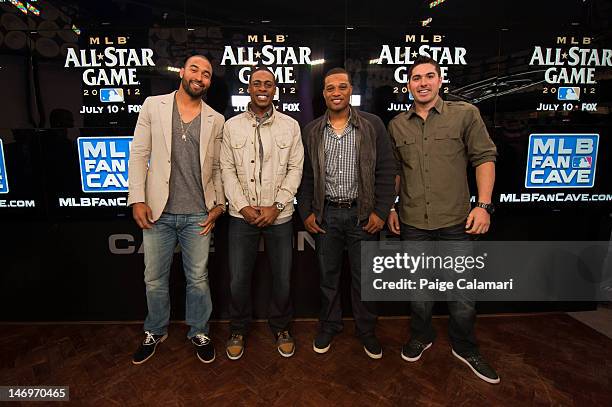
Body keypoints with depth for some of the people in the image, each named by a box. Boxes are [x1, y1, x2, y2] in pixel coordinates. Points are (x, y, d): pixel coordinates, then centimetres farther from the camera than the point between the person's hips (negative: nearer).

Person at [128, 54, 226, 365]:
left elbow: (217, 167, 9)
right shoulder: (153, 105, 4)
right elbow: (139, 154, 1)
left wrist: (219, 203, 1)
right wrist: (137, 199, -6)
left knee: (198, 279, 10)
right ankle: (155, 332, 37)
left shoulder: (216, 120, 6)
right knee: (154, 280, 13)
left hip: (198, 214, 0)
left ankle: (199, 333, 31)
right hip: (158, 211, 0)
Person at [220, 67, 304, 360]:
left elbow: (295, 169, -1)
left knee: (282, 278, 9)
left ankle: (281, 327, 33)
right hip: (242, 215, 1)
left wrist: (276, 206, -10)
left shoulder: (290, 125, 3)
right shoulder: (232, 126, 5)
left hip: (279, 215, 0)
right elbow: (227, 170, 2)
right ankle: (238, 330, 31)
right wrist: (243, 206, -9)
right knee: (239, 279, 7)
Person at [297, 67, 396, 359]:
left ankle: (366, 330, 31)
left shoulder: (373, 125, 0)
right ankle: (328, 326, 34)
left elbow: (386, 171, -2)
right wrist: (306, 212, 0)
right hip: (325, 214, 2)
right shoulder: (311, 131, 6)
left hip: (362, 213, -1)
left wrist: (381, 211, -7)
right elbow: (305, 176, 7)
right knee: (327, 275, 13)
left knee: (363, 277, 10)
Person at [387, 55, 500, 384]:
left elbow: (484, 158, -2)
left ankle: (464, 347, 34)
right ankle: (421, 336, 39)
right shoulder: (396, 125, 7)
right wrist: (391, 208, 9)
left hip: (456, 221, -1)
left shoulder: (465, 114, 0)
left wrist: (484, 205, -11)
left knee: (463, 293, 9)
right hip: (413, 223, 2)